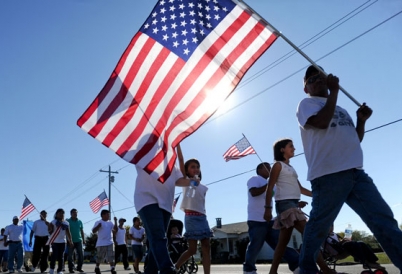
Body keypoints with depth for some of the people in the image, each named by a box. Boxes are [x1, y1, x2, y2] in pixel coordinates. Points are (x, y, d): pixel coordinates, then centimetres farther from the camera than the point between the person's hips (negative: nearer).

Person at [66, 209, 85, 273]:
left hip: (79, 241, 3)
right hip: (71, 241, -3)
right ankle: (71, 268, 13)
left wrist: (83, 239, 9)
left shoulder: (80, 221, 10)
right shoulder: (67, 221, -2)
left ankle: (79, 267, 12)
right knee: (70, 255, 2)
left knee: (81, 254, 0)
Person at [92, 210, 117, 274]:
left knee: (111, 256, -4)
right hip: (101, 243, -4)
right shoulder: (98, 222, -4)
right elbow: (93, 231, -10)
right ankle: (97, 267, 29)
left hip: (110, 243, 4)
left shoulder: (110, 223, 11)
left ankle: (112, 268, -4)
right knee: (99, 257, 9)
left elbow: (115, 230, 8)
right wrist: (98, 226, -26)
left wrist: (115, 221, -1)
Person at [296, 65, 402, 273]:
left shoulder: (341, 109, 30)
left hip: (356, 173, 7)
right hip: (328, 174, -7)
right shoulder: (307, 104, 9)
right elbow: (322, 122, -12)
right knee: (318, 226, -3)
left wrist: (361, 120, 12)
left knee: (384, 220, 1)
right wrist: (334, 91, -3)